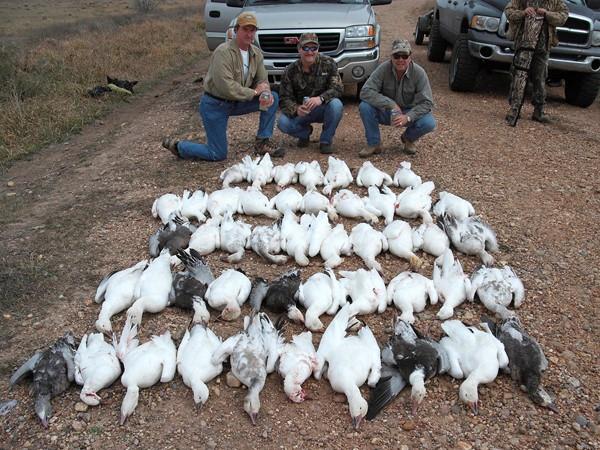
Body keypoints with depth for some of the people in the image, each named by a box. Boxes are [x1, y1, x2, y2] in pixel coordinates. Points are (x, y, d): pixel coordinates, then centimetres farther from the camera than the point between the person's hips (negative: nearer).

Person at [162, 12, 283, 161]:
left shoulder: (256, 53, 1)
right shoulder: (223, 52, -23)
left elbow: (262, 80, 7)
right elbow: (226, 87, -31)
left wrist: (265, 94, -18)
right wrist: (254, 92, -20)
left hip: (236, 103, 7)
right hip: (214, 105, -7)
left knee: (273, 98, -5)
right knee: (218, 155, -8)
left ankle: (263, 142, 4)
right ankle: (176, 146, 14)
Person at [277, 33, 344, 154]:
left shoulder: (328, 63, -9)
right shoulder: (291, 70, -7)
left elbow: (338, 88, -18)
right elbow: (284, 98, -10)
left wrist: (321, 98, -39)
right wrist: (296, 108, -34)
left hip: (323, 109, -1)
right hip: (301, 112, 1)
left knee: (336, 104, -34)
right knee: (283, 122, -28)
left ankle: (326, 140, -10)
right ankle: (305, 133, 9)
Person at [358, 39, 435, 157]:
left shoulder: (419, 73, -16)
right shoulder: (383, 69, -18)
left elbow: (427, 102, -17)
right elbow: (365, 92, -25)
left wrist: (408, 117, -33)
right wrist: (391, 104, -33)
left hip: (409, 113, 0)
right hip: (386, 112, 0)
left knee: (429, 123, -28)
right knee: (364, 106, -28)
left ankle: (408, 138, 8)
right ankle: (374, 144, -8)